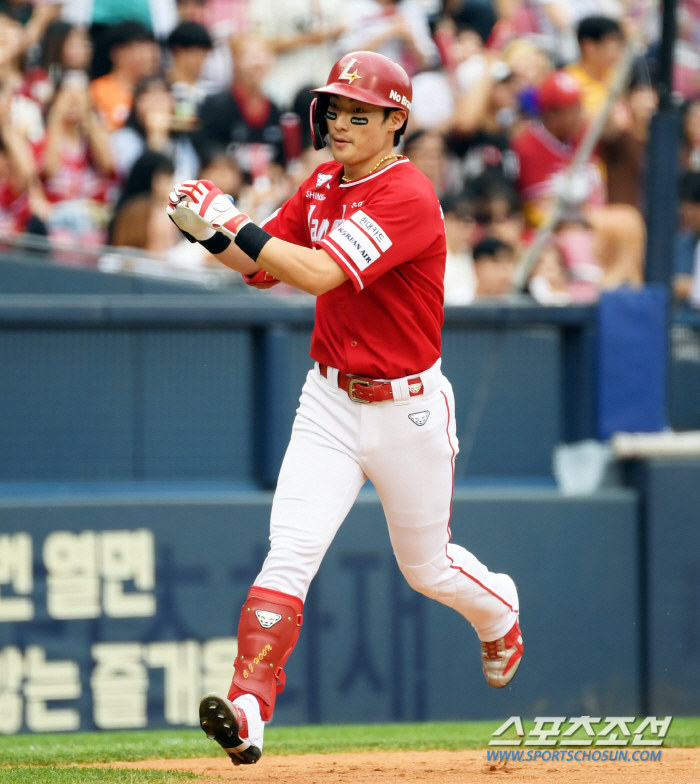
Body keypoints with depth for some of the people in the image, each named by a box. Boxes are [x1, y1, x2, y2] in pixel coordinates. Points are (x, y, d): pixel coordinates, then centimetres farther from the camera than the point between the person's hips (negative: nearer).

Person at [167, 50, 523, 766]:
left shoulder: (408, 197, -22)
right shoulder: (322, 185, 4)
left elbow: (318, 273, -32)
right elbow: (262, 268, 9)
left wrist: (233, 221, -34)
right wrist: (208, 232, -10)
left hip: (408, 408, -5)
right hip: (330, 403, 5)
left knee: (426, 566, 15)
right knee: (288, 554, -14)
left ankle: (500, 616, 48)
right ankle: (248, 709, -24)